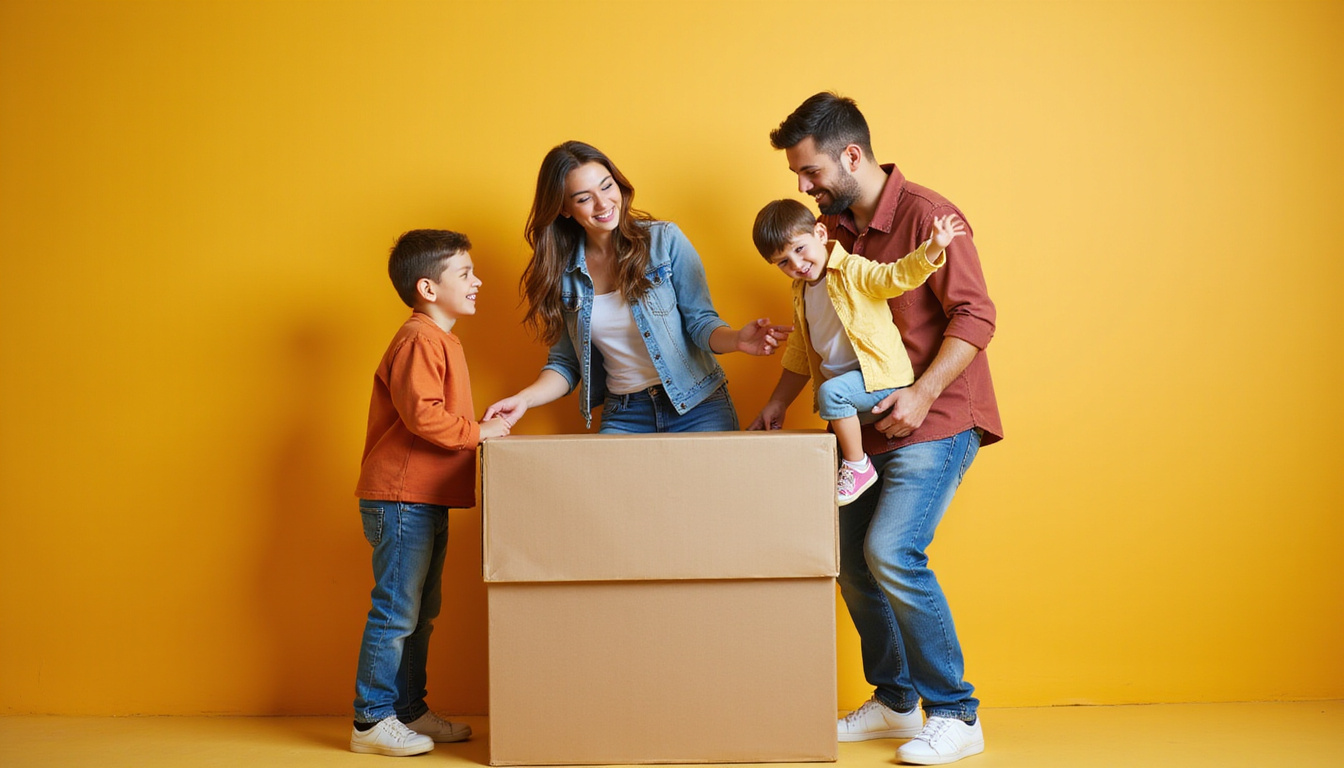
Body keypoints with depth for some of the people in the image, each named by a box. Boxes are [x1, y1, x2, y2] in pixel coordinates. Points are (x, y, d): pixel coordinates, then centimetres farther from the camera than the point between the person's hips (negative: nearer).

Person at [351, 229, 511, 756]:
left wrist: (479, 429, 11)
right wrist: (478, 432, -16)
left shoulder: (440, 340, 18)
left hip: (427, 501, 10)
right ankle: (372, 722, 3)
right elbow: (423, 416, -25)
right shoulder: (419, 341, -15)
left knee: (421, 613, 15)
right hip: (400, 500, -10)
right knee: (396, 612, -5)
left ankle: (409, 711, 24)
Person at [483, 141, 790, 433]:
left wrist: (736, 339, -28)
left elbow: (700, 322, -6)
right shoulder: (563, 272, 3)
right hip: (623, 418, 2)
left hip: (697, 406, -2)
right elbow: (566, 363, 9)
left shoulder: (664, 239, -5)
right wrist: (524, 399, -9)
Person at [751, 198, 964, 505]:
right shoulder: (802, 291, 12)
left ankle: (858, 466, -17)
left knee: (832, 392, -31)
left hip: (880, 376, -10)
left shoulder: (852, 271, -12)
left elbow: (896, 276, -24)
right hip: (848, 382, 10)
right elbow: (800, 345, 24)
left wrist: (933, 247, -41)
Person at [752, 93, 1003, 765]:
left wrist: (922, 393, -24)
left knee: (890, 552, -20)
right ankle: (894, 702, 24)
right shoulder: (834, 228, 11)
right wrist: (778, 403, 15)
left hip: (936, 421, -8)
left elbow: (975, 317, -17)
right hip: (872, 424, 8)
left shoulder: (925, 215, -14)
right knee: (853, 560, 8)